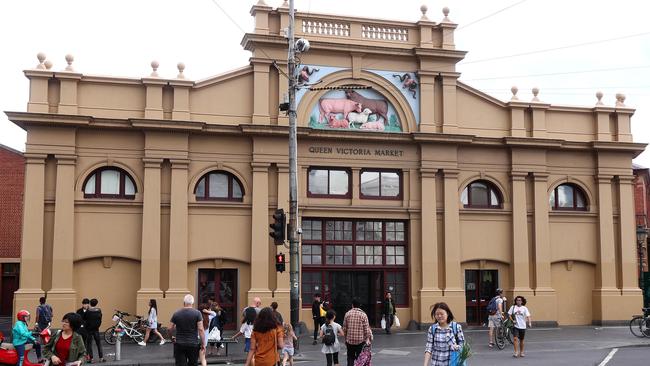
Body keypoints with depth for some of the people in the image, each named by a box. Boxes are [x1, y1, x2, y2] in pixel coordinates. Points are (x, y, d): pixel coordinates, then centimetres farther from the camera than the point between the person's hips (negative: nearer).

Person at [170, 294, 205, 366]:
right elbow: (200, 329, -10)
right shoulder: (197, 313, -6)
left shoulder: (176, 314, 1)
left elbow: (170, 329, 4)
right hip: (193, 344, -1)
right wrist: (203, 343, -4)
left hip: (179, 344, 1)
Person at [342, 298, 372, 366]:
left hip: (349, 340, 2)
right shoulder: (363, 315, -7)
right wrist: (367, 339, 4)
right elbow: (366, 329, -9)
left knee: (350, 358, 12)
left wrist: (345, 338, 15)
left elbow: (344, 328, 3)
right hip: (360, 340, -2)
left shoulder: (347, 314, -1)